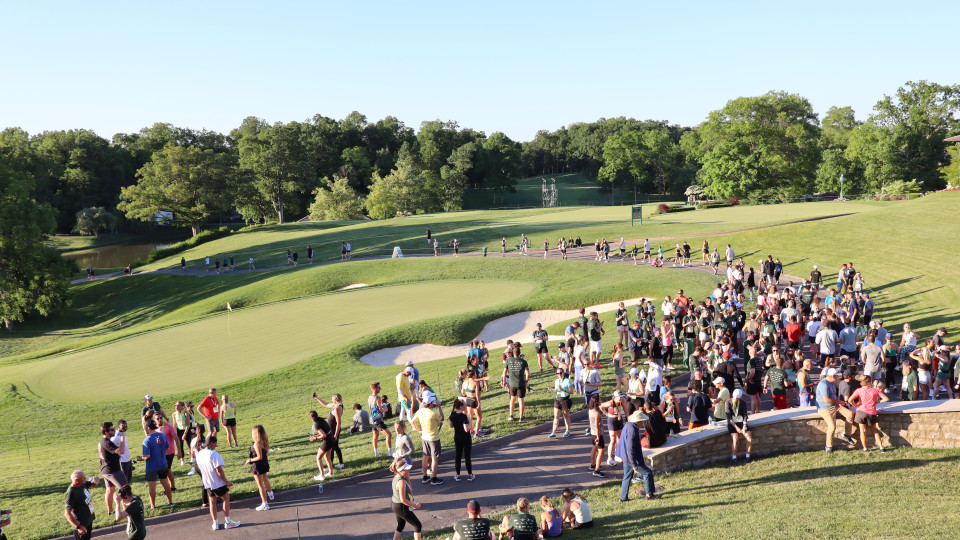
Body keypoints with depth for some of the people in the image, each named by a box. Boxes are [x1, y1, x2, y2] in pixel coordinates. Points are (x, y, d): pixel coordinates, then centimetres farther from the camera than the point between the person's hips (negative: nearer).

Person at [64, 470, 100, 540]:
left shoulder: (82, 484, -7)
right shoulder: (71, 493, -28)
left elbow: (92, 484, 15)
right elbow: (67, 514, -27)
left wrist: (95, 480, -11)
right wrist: (78, 526, -30)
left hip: (89, 520, 8)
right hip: (81, 525, -8)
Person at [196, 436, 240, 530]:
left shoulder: (199, 454, -1)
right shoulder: (214, 454, -24)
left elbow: (199, 467, 14)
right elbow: (219, 470, -25)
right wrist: (226, 481, -16)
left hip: (207, 483, 6)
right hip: (218, 483, -6)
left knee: (212, 501, 16)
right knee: (226, 499, 10)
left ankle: (215, 523, 19)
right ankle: (227, 522, 12)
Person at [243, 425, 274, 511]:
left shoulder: (256, 444, -28)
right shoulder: (265, 441, -5)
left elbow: (259, 457, -28)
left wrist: (250, 460, -16)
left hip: (258, 465, -9)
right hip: (265, 463, 9)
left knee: (260, 484, 2)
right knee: (265, 479, 33)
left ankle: (265, 504, 7)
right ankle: (270, 494, 56)